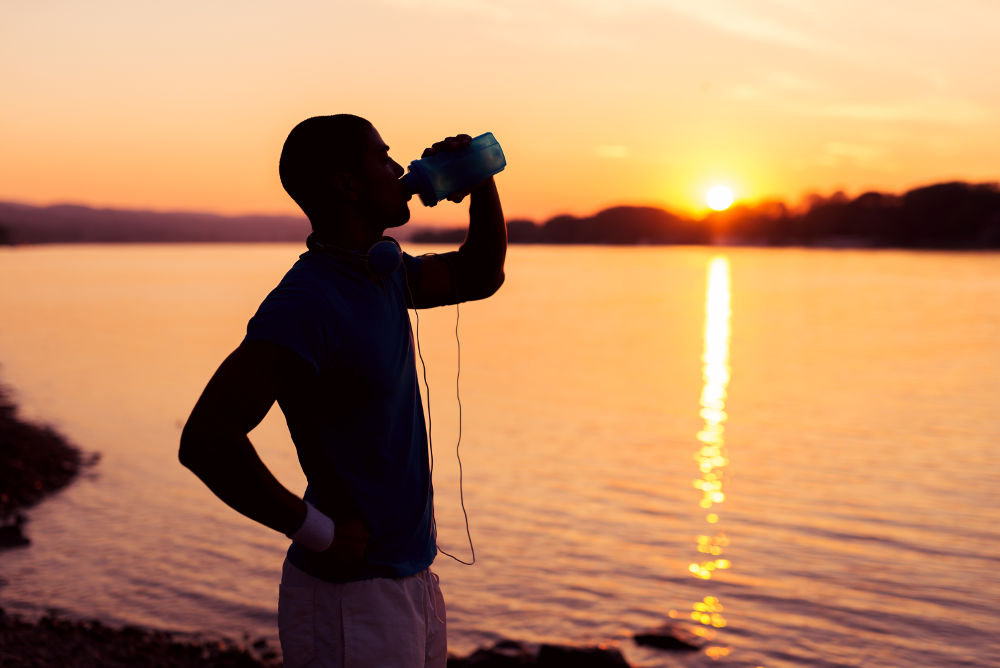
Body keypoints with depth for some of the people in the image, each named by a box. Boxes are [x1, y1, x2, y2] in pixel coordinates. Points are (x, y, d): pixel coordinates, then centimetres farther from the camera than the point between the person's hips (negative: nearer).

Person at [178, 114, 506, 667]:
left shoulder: (384, 272, 7)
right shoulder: (306, 301, -22)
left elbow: (479, 276, 24)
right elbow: (205, 439, -31)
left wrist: (482, 183, 8)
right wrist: (317, 531, -21)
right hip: (350, 600, -9)